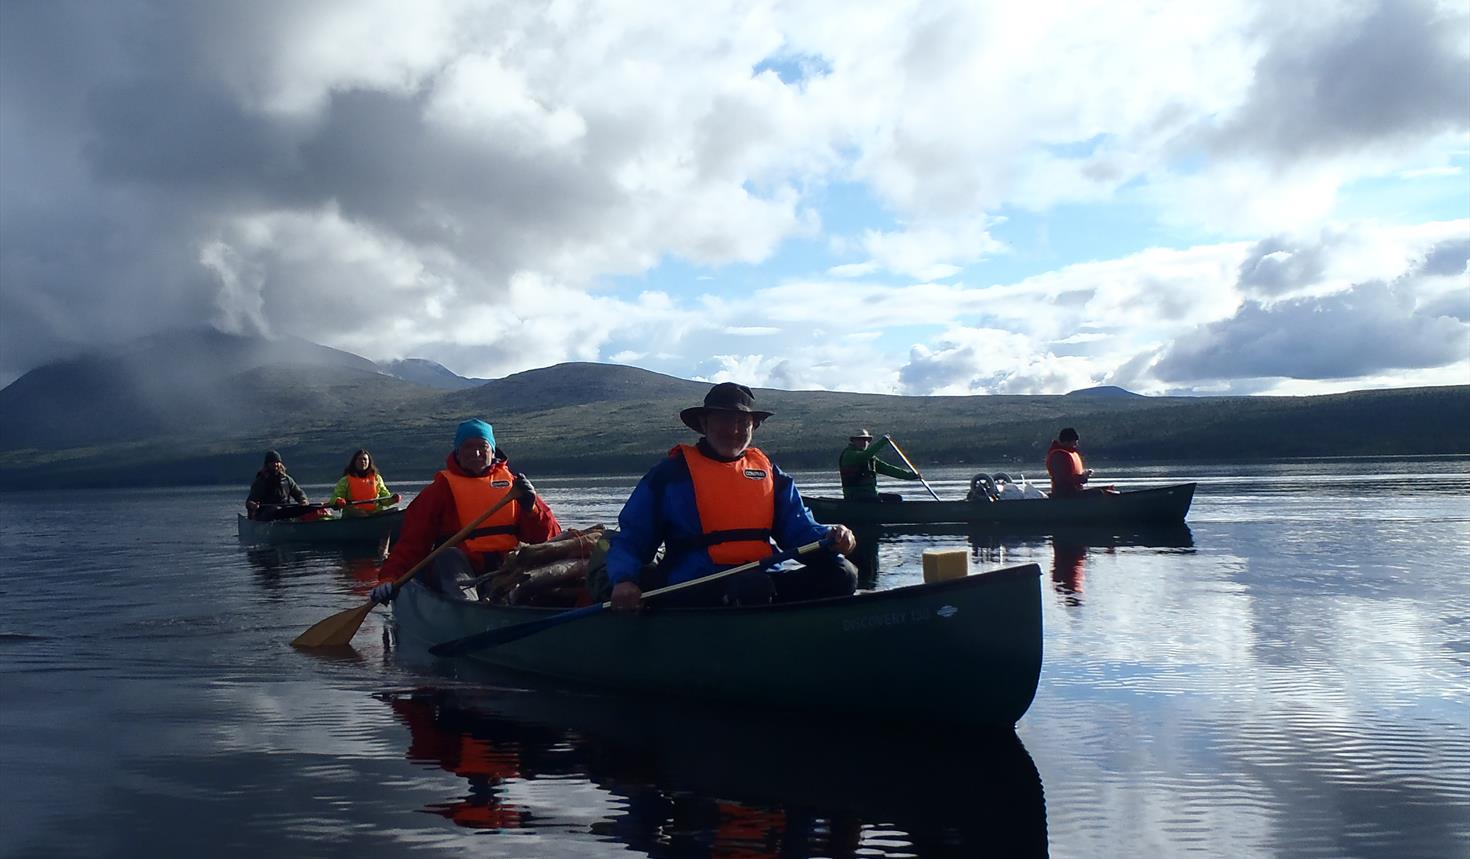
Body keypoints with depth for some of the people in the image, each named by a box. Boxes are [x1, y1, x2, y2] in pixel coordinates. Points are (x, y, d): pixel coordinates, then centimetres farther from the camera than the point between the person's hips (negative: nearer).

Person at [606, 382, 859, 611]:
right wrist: (623, 581, -17)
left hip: (764, 578, 5)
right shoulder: (671, 474, 6)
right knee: (754, 585, -37)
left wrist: (832, 537, -8)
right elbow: (629, 541, 4)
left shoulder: (768, 472, 20)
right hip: (694, 593, -5)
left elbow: (801, 530, 15)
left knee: (840, 573, -18)